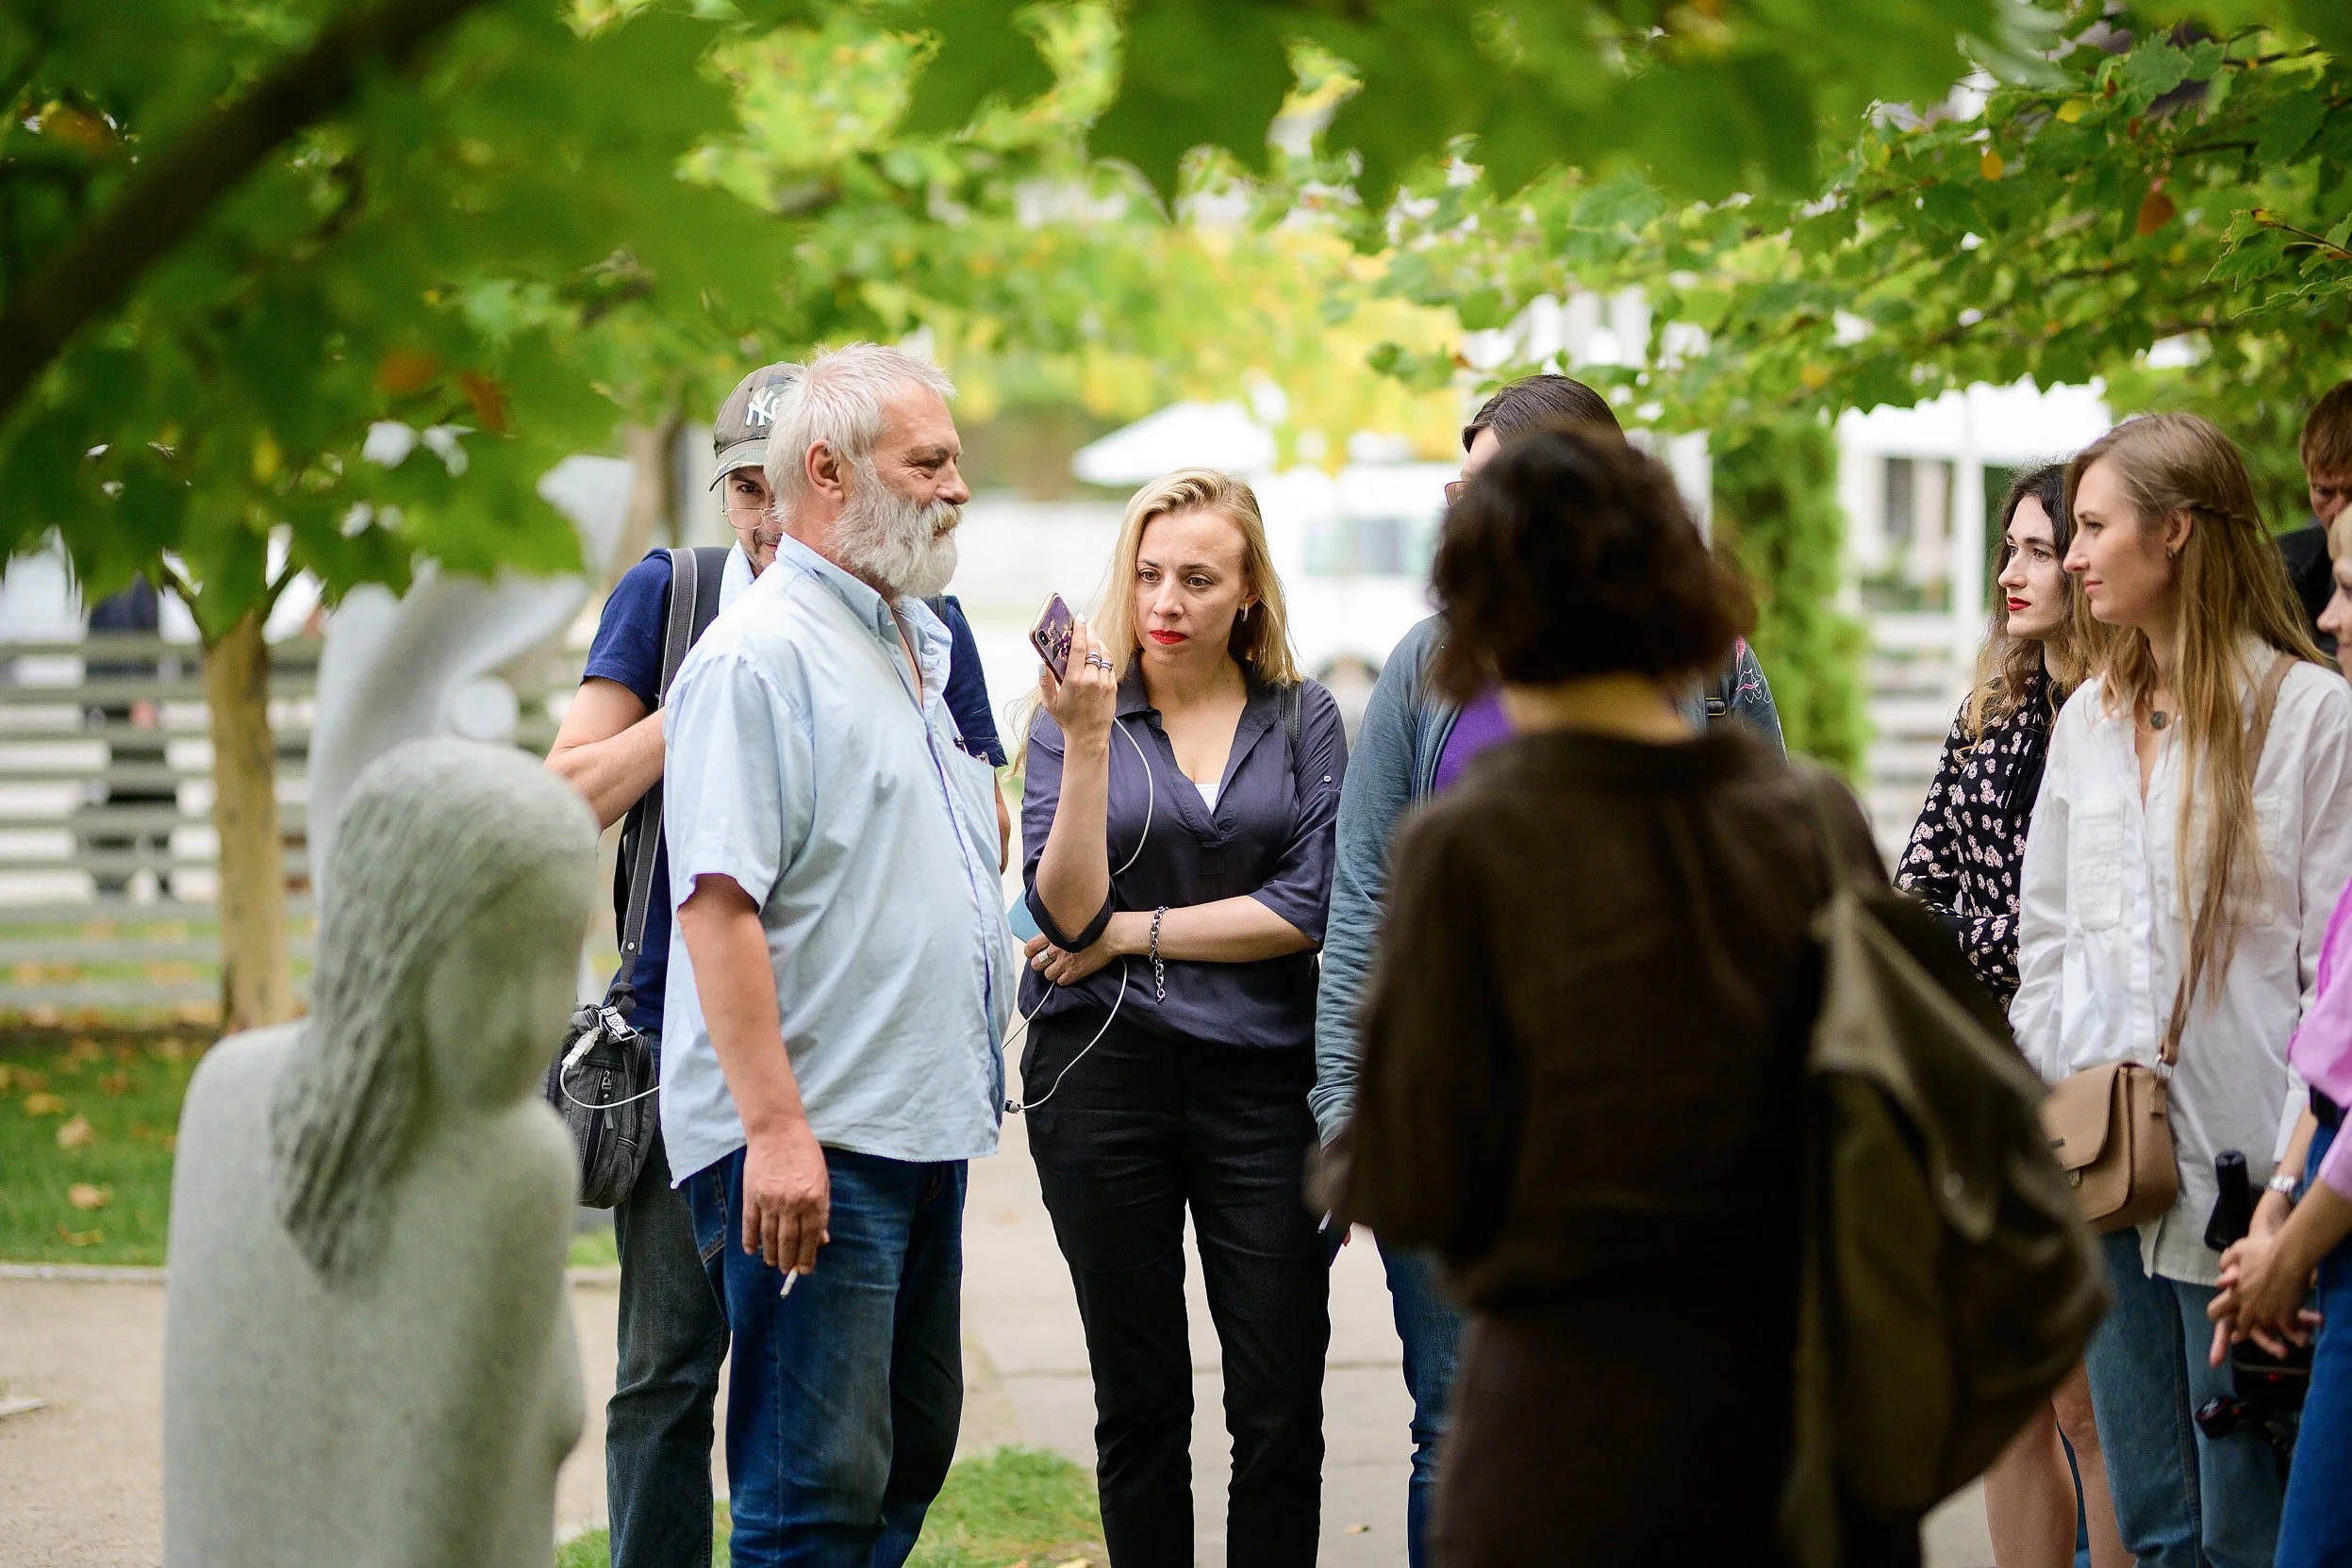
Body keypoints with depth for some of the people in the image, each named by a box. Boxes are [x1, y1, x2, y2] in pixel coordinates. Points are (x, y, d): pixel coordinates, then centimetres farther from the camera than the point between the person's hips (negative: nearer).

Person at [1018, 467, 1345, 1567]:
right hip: (1103, 1073, 0)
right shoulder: (1075, 712, 3)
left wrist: (1130, 933, -6)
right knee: (1139, 1402, 7)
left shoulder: (1303, 720, 5)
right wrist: (1087, 740, -18)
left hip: (1262, 1075, 0)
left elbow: (1310, 908, -6)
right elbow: (1065, 911, -8)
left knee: (1282, 1409, 1)